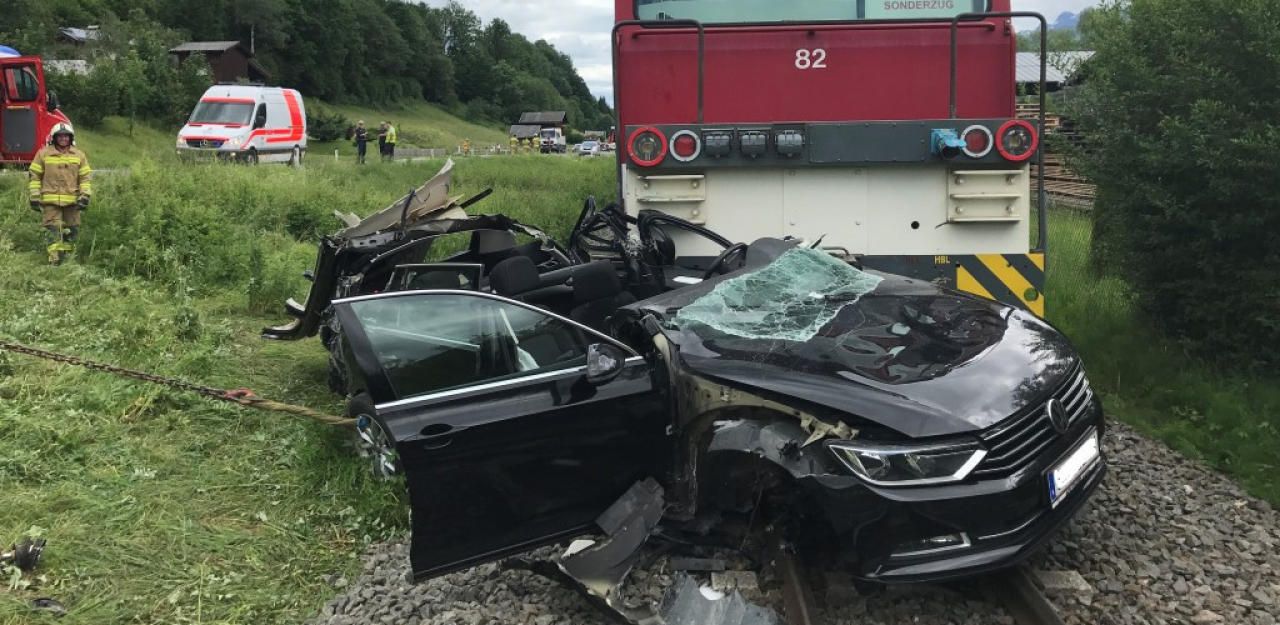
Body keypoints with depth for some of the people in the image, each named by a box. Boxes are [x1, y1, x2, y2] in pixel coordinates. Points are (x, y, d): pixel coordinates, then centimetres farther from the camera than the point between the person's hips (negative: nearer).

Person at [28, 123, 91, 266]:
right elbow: (34, 175, 4)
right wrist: (35, 197, -2)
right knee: (53, 231, -8)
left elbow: (86, 177, 8)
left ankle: (67, 259, 22)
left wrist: (85, 196, -3)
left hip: (72, 200, 2)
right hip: (50, 200, -2)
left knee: (72, 231, 9)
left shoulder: (79, 155, 7)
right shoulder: (43, 154, 2)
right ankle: (55, 262, -10)